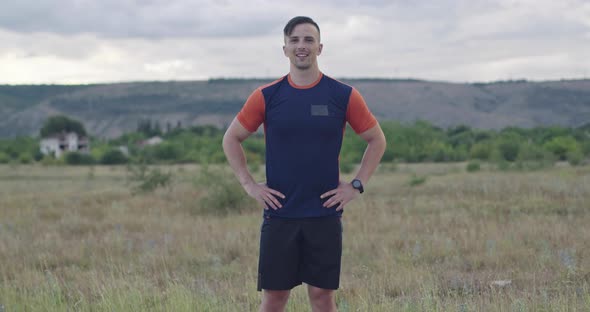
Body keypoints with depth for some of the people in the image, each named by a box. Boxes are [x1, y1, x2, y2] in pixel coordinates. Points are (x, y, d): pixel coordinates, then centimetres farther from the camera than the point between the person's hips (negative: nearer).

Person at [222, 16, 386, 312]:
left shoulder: (344, 96, 0)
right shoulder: (266, 96, 0)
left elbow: (377, 140, 10)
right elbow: (232, 138, 11)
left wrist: (356, 185, 2)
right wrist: (249, 184, 2)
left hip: (325, 214, 0)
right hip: (278, 214, 0)